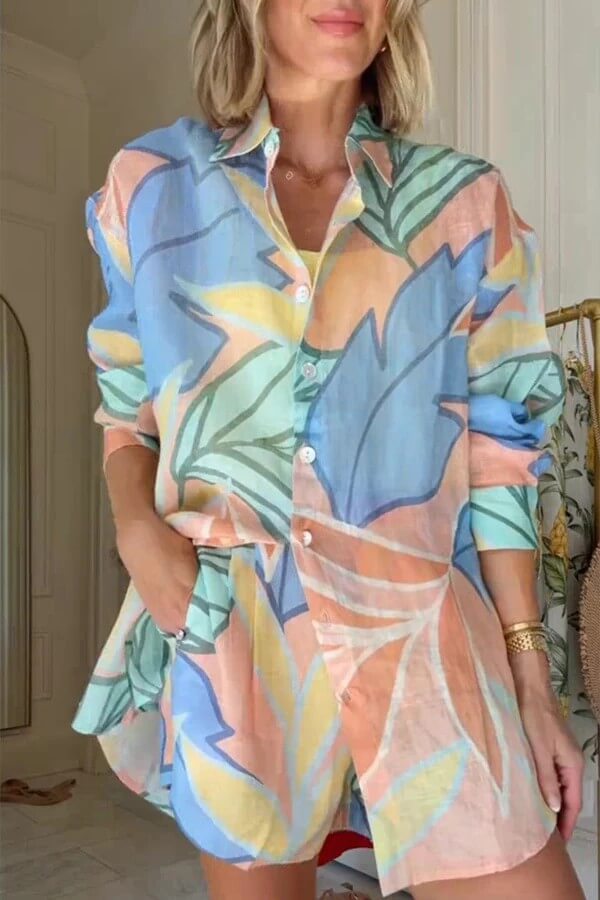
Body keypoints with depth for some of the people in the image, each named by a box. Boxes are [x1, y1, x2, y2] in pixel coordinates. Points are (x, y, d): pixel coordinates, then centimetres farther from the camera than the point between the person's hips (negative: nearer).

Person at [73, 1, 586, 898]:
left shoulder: (463, 200, 4)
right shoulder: (153, 182, 6)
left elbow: (496, 449, 3)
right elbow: (126, 405, 12)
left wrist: (531, 675, 0)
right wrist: (137, 527, -8)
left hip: (420, 629, 0)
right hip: (227, 628, 1)